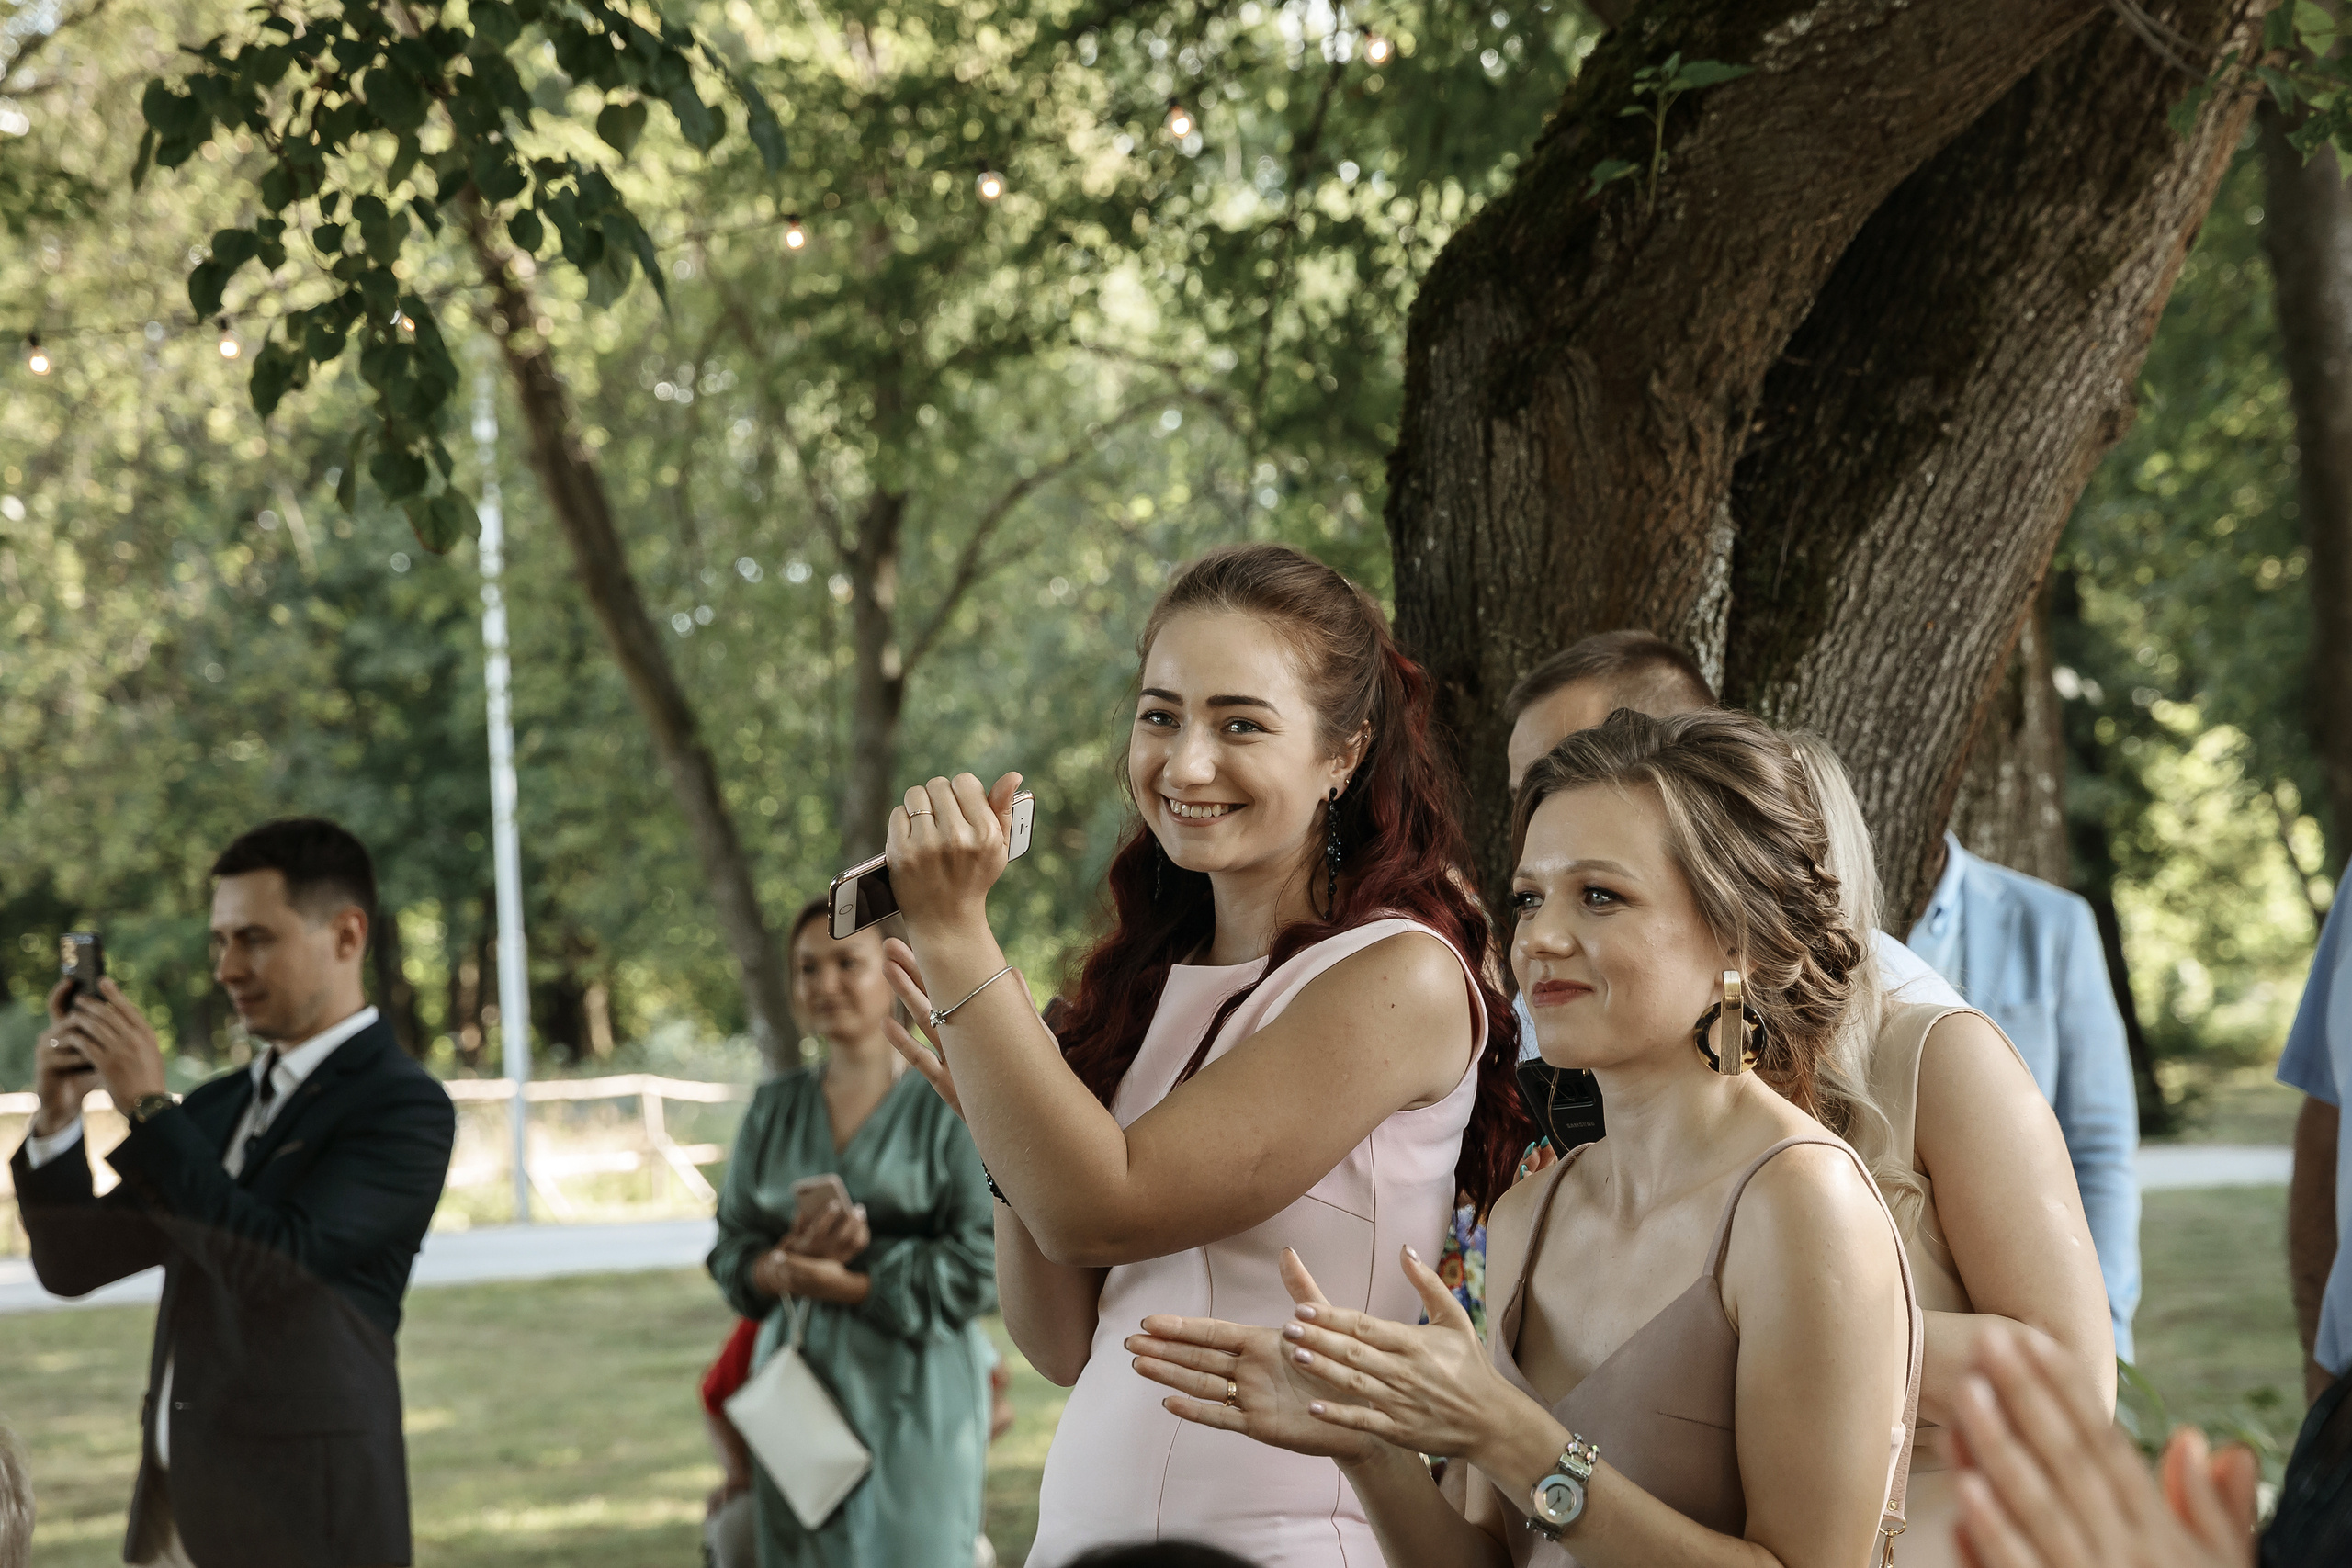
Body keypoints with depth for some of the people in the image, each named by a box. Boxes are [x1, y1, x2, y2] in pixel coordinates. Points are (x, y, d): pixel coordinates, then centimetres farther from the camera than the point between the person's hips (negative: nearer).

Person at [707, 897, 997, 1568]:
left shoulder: (949, 1107, -2)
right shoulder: (773, 1110, 12)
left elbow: (981, 1267, -9)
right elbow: (730, 1253, 8)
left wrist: (843, 1284, -15)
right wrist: (786, 1265, -14)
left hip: (911, 1407, -4)